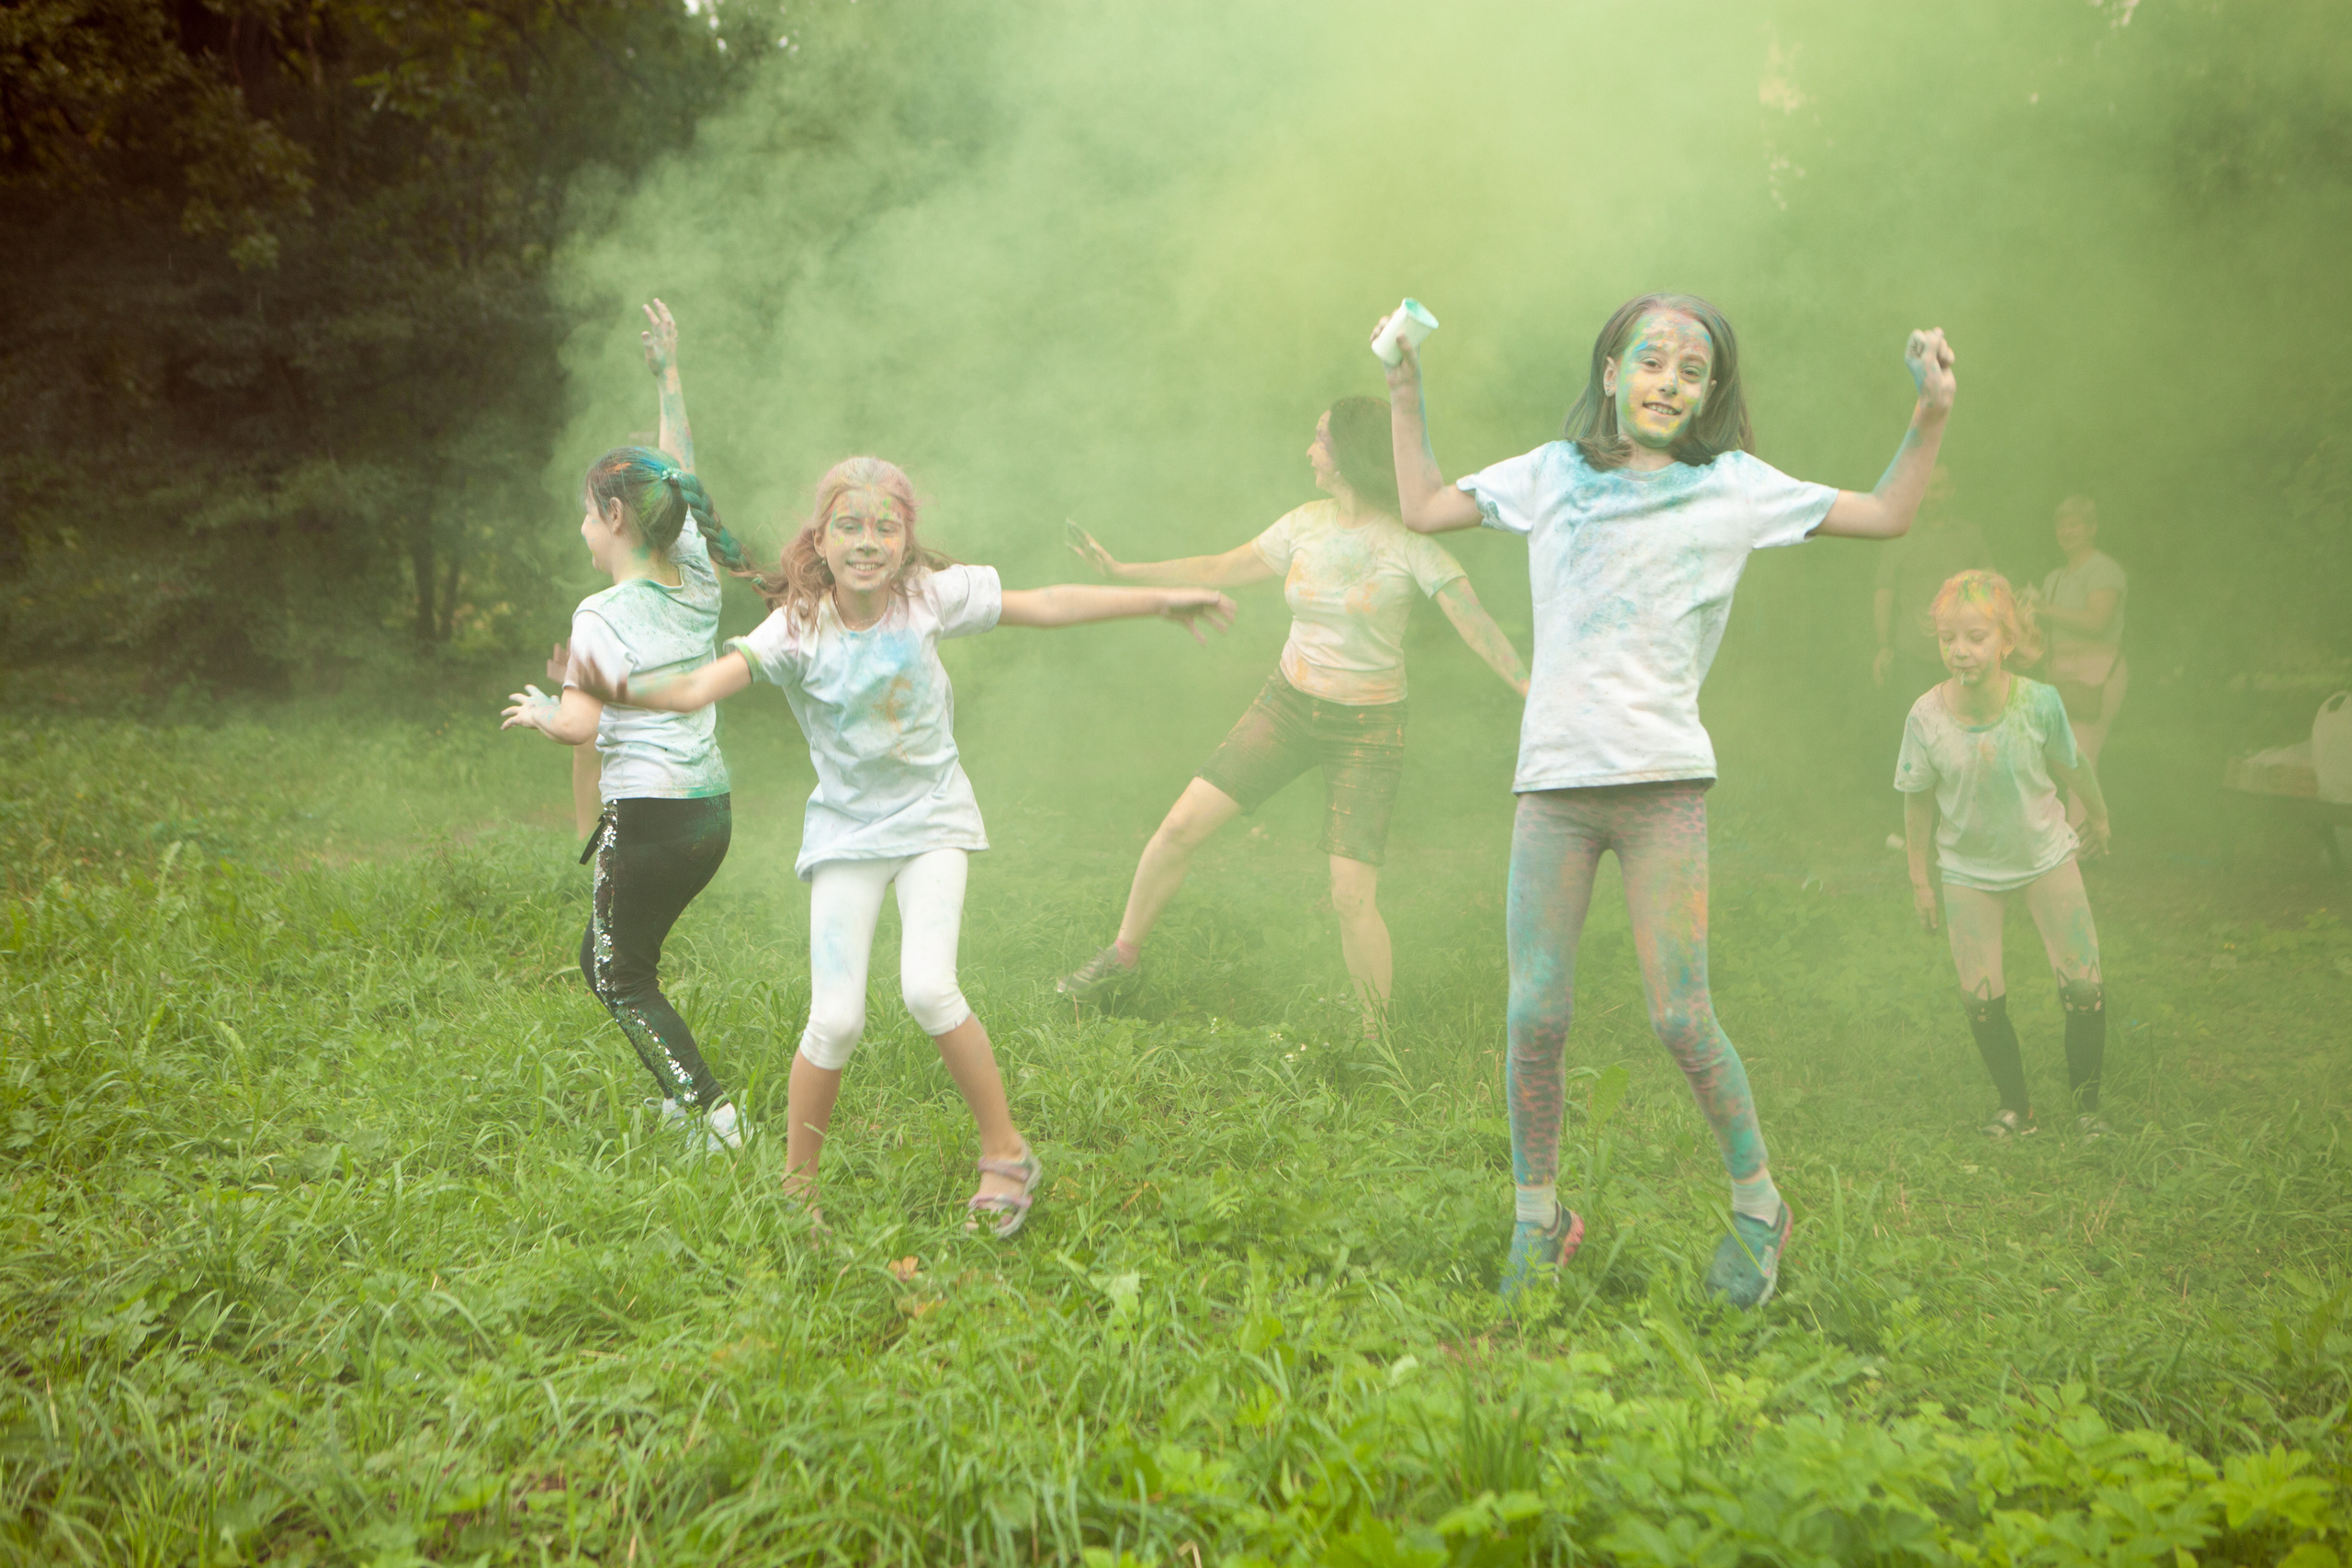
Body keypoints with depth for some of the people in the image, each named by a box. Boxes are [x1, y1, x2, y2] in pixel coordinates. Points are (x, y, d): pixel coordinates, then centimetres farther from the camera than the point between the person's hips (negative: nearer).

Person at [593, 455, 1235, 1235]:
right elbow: (701, 687, -29)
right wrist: (619, 689, -49)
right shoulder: (796, 629, -15)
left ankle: (1006, 1153, 0)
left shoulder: (931, 598, -9)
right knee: (835, 1019, -7)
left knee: (928, 988, -19)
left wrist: (1161, 600, 6)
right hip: (847, 831, 0)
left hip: (932, 819, 0)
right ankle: (795, 1186, 14)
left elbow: (1044, 605, 1)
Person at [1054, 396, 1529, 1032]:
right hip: (1287, 704, 5)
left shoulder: (1409, 539, -13)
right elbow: (1221, 569, 14)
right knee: (1182, 825, -2)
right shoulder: (1307, 524, 3)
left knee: (1351, 898, -12)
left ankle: (1378, 1040, 6)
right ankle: (1123, 955, 20)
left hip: (1366, 729, -5)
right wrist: (1120, 569, 16)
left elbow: (1476, 622, -19)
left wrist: (1536, 693, -31)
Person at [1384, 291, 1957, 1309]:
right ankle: (1538, 1219, 16)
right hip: (1552, 781, 2)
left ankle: (1757, 1207, 15)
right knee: (1535, 1016, -2)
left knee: (1681, 1021, -6)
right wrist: (1405, 396, 19)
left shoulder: (1733, 488, 10)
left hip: (1664, 784, -2)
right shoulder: (1552, 475, 15)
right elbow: (1424, 510, 22)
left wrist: (1931, 415, 3)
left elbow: (1884, 516, 14)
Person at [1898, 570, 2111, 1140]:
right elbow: (1918, 800, -7)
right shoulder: (1927, 717, -22)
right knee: (1980, 996, -3)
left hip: (2045, 856, 0)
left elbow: (2072, 766, -2)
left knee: (2083, 986, -1)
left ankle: (2086, 1104, 19)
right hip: (1968, 869, 0)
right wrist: (1919, 878, 0)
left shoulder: (2039, 702, -22)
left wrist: (2099, 817, 15)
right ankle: (2015, 1105, 17)